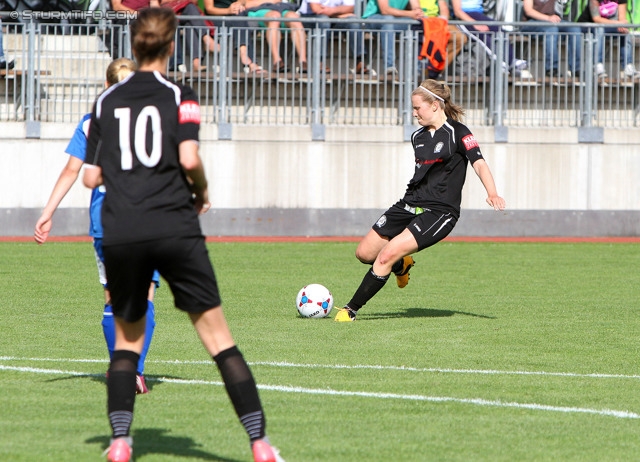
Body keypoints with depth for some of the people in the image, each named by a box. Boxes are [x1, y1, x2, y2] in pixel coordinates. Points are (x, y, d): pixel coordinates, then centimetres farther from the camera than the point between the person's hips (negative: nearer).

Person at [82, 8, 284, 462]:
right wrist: (202, 192, 6)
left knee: (127, 337, 18)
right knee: (219, 338, 1)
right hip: (174, 228, -3)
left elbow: (91, 176, 9)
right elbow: (189, 158, -13)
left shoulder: (107, 100, 10)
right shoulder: (180, 95, 0)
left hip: (120, 233, 3)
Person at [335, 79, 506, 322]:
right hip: (409, 204, 8)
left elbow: (479, 164, -19)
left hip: (439, 212, -8)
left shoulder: (458, 133, -8)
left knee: (387, 255, -21)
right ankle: (402, 266, 38)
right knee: (364, 253, 6)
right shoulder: (418, 137, 14)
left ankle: (351, 309, -12)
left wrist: (492, 194, -35)